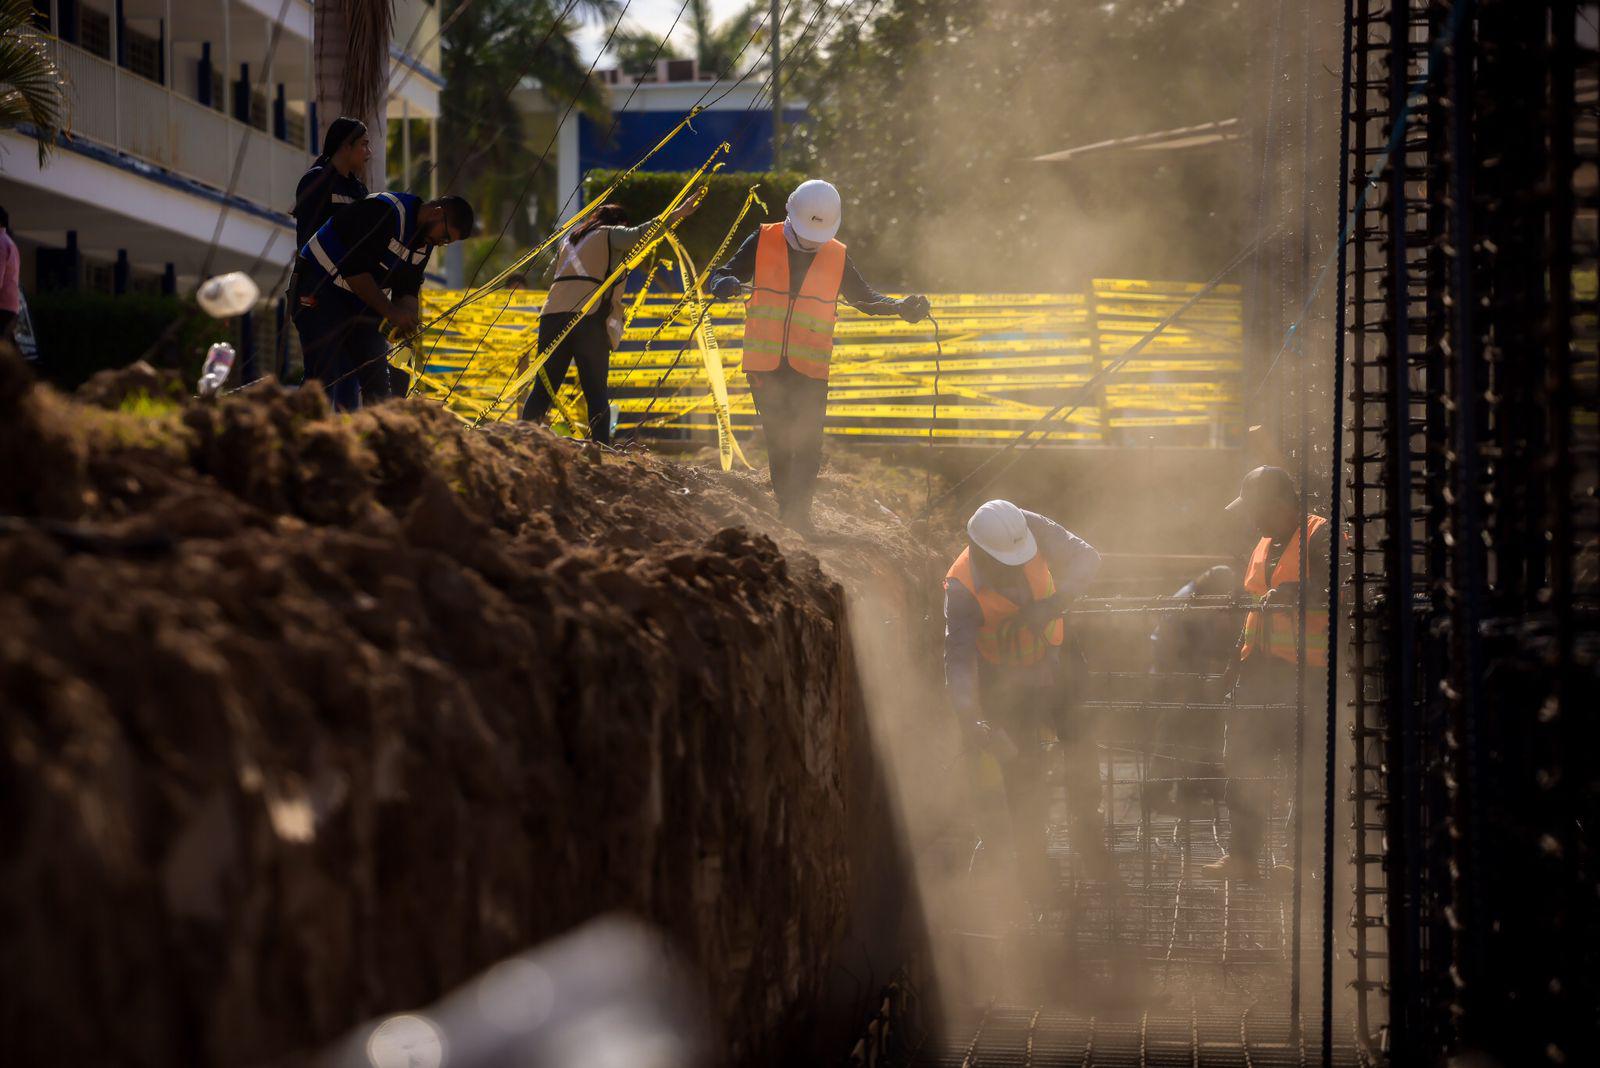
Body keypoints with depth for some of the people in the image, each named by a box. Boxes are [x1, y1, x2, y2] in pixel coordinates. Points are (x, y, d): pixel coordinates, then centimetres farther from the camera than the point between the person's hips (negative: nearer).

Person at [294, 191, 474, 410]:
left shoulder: (425, 243, 4)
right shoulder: (383, 212, -25)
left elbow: (408, 288, 6)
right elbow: (354, 270, -29)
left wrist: (408, 314, -16)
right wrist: (390, 312, -27)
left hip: (362, 301, 9)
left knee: (378, 378, 3)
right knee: (323, 376, -17)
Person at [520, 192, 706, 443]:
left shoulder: (570, 239, 29)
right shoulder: (611, 235, 9)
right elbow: (640, 234, -9)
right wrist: (678, 214, -14)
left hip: (553, 314, 5)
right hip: (589, 318, -5)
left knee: (543, 388, 3)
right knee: (596, 391, -2)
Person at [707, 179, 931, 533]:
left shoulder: (837, 256, 3)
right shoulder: (763, 242, 0)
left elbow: (865, 297, 13)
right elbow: (723, 275, 3)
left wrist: (900, 306, -5)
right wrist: (723, 284, -22)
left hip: (810, 369, 0)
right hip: (765, 364, 0)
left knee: (808, 446, -7)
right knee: (778, 442, 8)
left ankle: (798, 514, 5)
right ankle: (787, 510, 20)